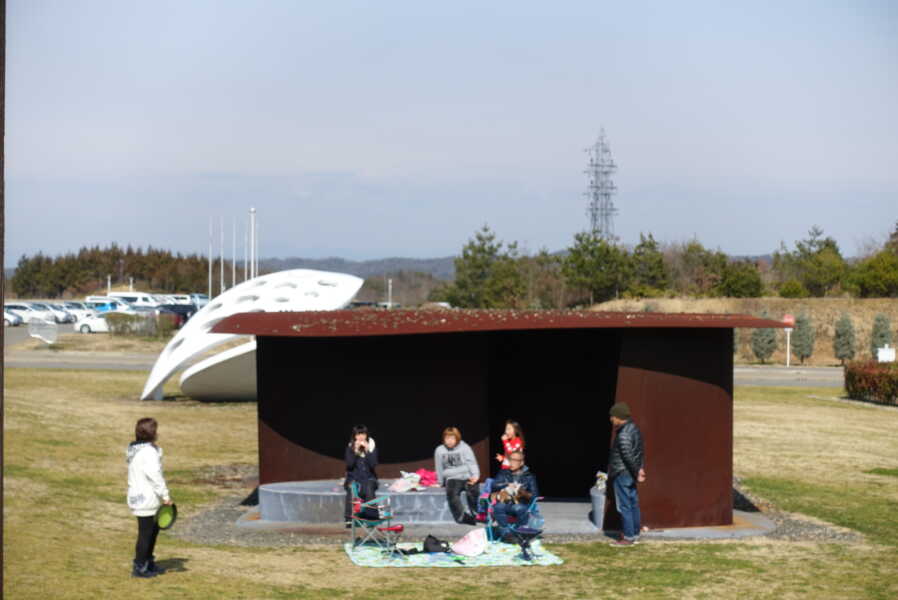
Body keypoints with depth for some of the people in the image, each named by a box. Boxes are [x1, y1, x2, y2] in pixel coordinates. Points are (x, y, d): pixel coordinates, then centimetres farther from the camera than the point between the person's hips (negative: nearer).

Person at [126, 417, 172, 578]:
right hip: (147, 500, -10)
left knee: (154, 529, 21)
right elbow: (155, 476, -23)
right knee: (145, 533, 1)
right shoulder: (148, 452, -21)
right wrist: (165, 495, -16)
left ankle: (148, 563, 32)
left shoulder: (135, 449, 11)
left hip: (138, 497, 10)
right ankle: (139, 568, 10)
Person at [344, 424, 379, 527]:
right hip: (353, 478, 0)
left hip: (369, 478, 0)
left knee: (369, 489, -34)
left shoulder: (371, 447, 1)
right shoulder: (350, 448, 1)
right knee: (351, 489, -33)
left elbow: (373, 465, -10)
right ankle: (349, 519, -30)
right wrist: (355, 451, -18)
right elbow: (349, 464, -10)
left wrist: (367, 451, -17)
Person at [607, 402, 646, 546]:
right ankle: (635, 534, 23)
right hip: (630, 475, 10)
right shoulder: (634, 429, 9)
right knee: (633, 504, 15)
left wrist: (637, 473, -14)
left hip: (622, 474, -10)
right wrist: (640, 468, 13)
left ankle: (628, 537, 2)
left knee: (624, 506, -2)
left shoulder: (623, 434, -22)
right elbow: (641, 451, 14)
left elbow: (628, 457, -23)